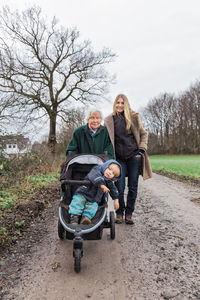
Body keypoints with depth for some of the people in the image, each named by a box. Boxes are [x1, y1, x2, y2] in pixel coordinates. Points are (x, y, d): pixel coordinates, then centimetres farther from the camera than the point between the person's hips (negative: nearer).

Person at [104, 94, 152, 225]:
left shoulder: (134, 116, 4)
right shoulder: (109, 120, 5)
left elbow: (143, 134, 12)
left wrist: (142, 149, -1)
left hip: (134, 156, 0)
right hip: (119, 157, 0)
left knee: (133, 187, 4)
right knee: (120, 187, -1)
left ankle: (129, 214, 19)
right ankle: (119, 213, 18)